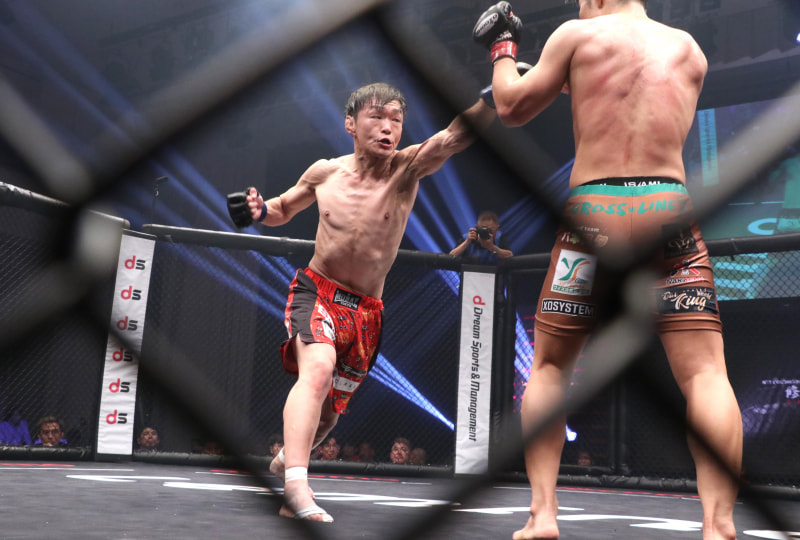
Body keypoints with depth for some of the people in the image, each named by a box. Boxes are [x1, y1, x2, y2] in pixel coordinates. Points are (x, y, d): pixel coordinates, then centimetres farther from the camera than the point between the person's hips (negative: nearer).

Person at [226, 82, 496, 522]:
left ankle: (285, 459, 45)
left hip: (366, 311, 2)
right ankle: (296, 485, -37)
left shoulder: (407, 169, -9)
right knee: (319, 369, -33)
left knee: (329, 412, 15)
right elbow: (283, 209, 16)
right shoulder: (324, 173, -3)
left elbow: (457, 134, -29)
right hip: (316, 291, -1)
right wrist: (259, 210, -6)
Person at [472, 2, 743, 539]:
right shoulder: (689, 50, 17)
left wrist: (502, 46, 30)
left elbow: (512, 108, 13)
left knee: (549, 367, 13)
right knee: (705, 373, -1)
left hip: (593, 212, -1)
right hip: (668, 208, 1)